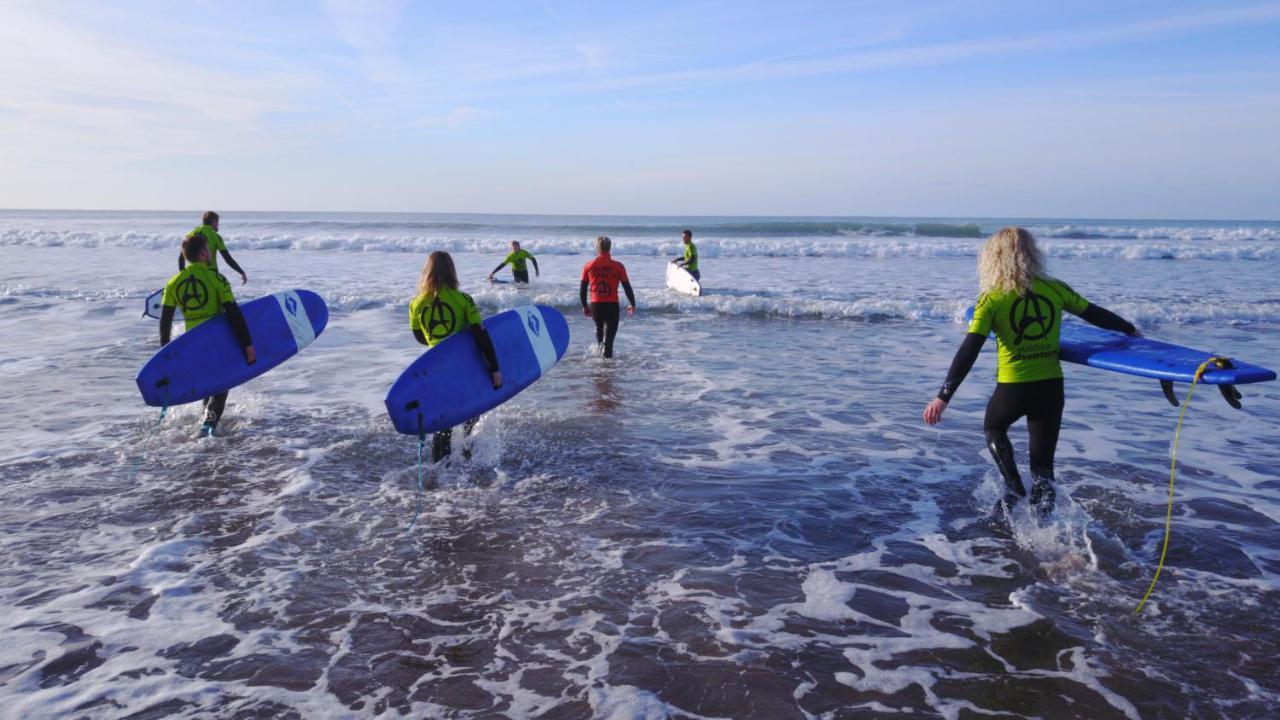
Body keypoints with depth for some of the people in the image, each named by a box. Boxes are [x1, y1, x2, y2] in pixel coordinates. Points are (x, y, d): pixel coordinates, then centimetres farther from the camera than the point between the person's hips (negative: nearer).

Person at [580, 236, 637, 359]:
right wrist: (633, 304, 11)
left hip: (595, 305, 2)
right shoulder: (618, 266, -6)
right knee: (609, 333, 4)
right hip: (612, 305, -2)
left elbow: (582, 289, 5)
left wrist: (584, 306, 18)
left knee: (599, 328, 28)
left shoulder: (588, 266, 0)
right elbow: (627, 287, -1)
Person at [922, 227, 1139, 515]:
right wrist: (1130, 330, 35)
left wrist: (943, 396, -14)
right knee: (1043, 461, 14)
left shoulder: (992, 299, -8)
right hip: (1051, 386, 3)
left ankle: (1014, 487, 17)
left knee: (993, 428, 29)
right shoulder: (1055, 289, 2)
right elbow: (1096, 314, 15)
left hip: (1013, 388, -2)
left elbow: (968, 352, -14)